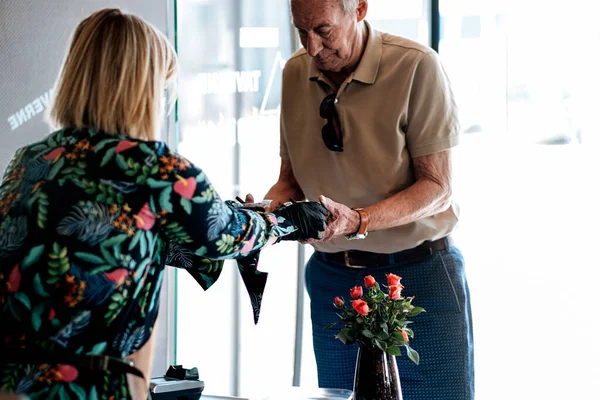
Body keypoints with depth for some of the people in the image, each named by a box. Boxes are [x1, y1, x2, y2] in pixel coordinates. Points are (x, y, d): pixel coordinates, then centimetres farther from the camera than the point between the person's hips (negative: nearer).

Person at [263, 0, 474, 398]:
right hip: (332, 278, 5)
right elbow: (291, 178, 11)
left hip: (419, 274, -4)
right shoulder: (296, 74, 3)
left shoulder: (417, 66, -14)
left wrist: (357, 222, -30)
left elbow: (437, 187, -15)